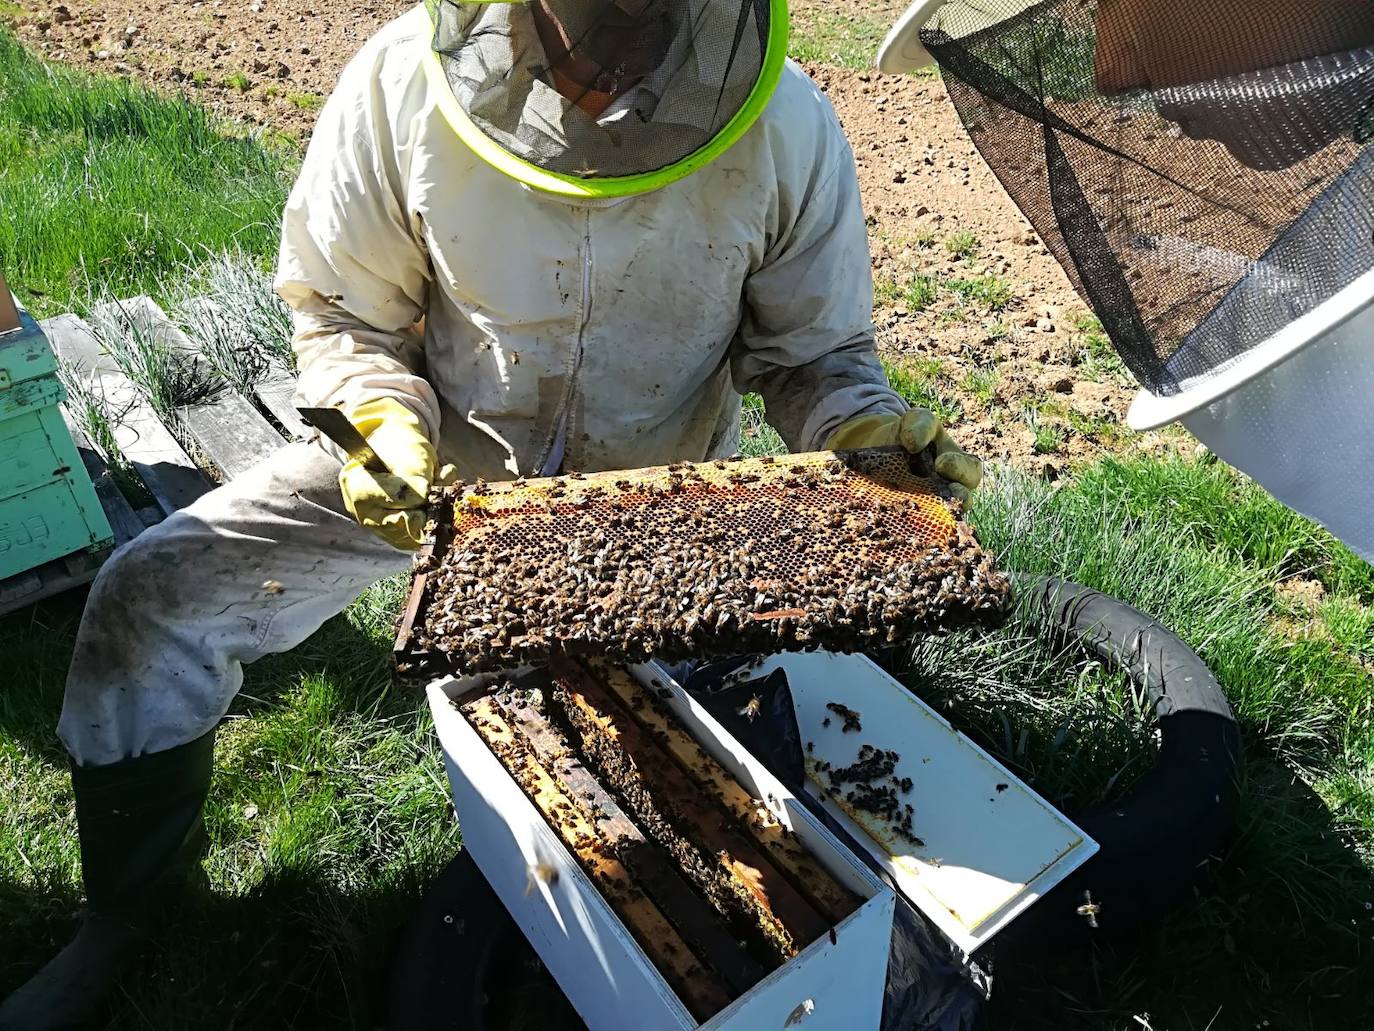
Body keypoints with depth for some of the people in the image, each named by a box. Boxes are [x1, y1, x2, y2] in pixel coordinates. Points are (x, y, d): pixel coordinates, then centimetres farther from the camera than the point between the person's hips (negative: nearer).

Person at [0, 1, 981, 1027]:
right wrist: (388, 423, -25)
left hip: (658, 492, 1)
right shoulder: (402, 84, -19)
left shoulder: (785, 127, -20)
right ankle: (125, 918, 17)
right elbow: (339, 310, -5)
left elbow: (816, 353, -7)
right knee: (150, 596, -8)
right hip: (444, 456, 1)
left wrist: (869, 429, -28)